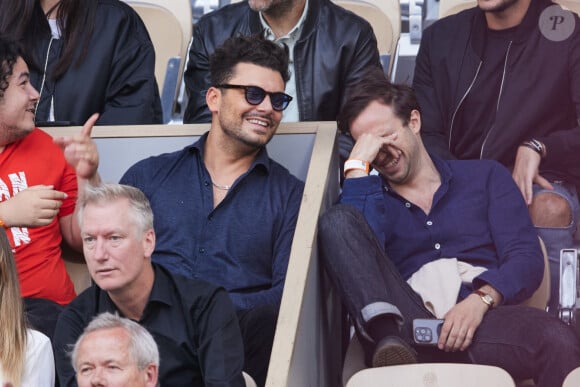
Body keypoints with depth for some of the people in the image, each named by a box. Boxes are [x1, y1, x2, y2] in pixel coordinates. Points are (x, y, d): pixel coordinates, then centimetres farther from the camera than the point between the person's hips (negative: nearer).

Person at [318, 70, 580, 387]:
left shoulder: (485, 177, 23)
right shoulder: (372, 197, 24)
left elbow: (527, 258, 8)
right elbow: (358, 260, -1)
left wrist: (480, 300, -12)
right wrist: (358, 166, 5)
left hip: (481, 321, -1)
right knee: (337, 220, -20)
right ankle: (388, 336, -39)